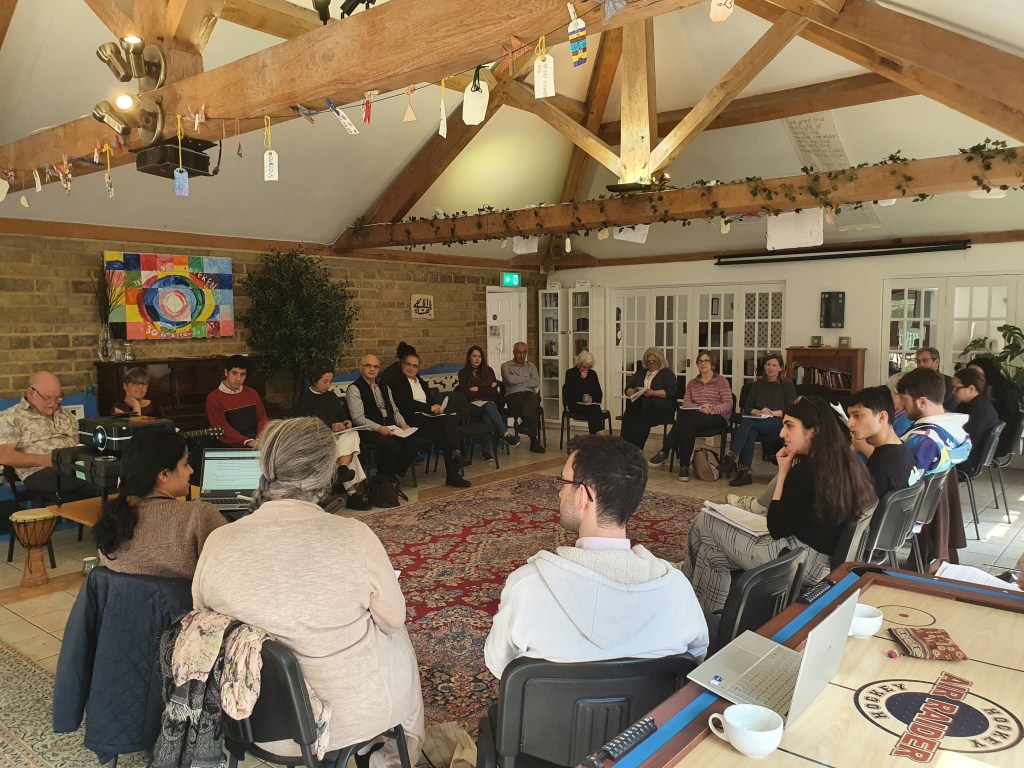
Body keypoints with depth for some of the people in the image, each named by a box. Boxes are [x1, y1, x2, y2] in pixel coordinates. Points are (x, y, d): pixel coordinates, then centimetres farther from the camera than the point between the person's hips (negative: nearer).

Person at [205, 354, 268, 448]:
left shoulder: (252, 393, 17)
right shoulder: (213, 399, 1)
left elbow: (262, 418, 14)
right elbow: (223, 429, -8)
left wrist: (260, 439, -8)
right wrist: (248, 442, -20)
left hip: (256, 441, 5)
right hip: (233, 446, -4)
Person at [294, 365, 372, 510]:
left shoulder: (331, 396, 26)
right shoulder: (305, 400, 5)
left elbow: (342, 415, 26)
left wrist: (347, 422, 0)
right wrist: (331, 426, -16)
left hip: (339, 432, 5)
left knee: (352, 435, -33)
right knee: (348, 449, -33)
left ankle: (343, 468, -52)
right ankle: (352, 492, -43)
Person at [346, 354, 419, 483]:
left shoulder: (384, 387, 22)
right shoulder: (354, 389, -1)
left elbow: (394, 410, 22)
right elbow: (358, 419, -10)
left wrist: (402, 424, 2)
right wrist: (378, 428, -22)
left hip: (390, 428, 6)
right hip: (368, 431, -6)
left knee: (410, 446, -20)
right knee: (393, 447, -31)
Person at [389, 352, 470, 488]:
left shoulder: (422, 383, 29)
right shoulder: (397, 383, 5)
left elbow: (431, 399, 19)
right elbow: (407, 403, -9)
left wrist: (437, 406, -6)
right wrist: (430, 408, -12)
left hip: (429, 415, 6)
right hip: (413, 418, -6)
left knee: (450, 419, -28)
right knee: (442, 433, -29)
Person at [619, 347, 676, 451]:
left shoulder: (667, 373, 14)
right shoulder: (640, 373, 28)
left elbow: (670, 392, -2)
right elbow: (627, 390, 20)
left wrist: (653, 393, -14)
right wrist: (634, 392, -3)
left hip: (660, 407, -3)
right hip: (638, 404, 4)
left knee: (644, 420, -36)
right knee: (628, 418, -31)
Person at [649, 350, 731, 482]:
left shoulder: (721, 381, 7)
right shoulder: (692, 383, 21)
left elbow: (728, 404, -3)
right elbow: (686, 403, 8)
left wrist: (711, 409, -22)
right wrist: (699, 408, -14)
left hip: (717, 417, -3)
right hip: (696, 415, 3)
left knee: (688, 421, -35)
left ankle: (665, 451, -30)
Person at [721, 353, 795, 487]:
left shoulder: (787, 386, 12)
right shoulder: (757, 385, 22)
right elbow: (746, 408, 16)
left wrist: (773, 413, -13)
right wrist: (758, 412, -6)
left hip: (779, 423, -3)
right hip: (758, 423, 3)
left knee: (747, 423, -33)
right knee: (750, 432, -35)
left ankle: (732, 456, -41)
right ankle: (745, 472, -40)